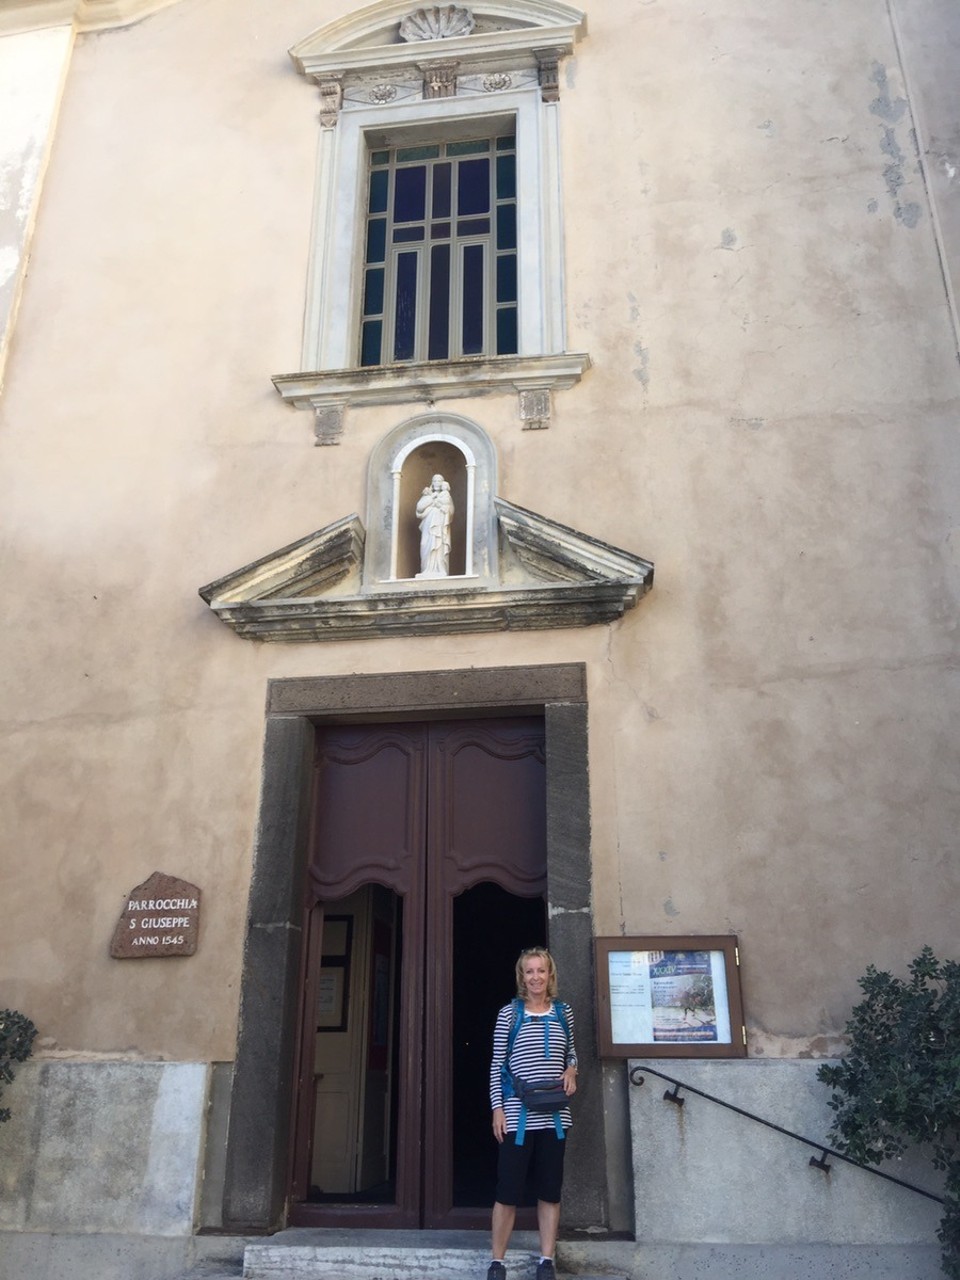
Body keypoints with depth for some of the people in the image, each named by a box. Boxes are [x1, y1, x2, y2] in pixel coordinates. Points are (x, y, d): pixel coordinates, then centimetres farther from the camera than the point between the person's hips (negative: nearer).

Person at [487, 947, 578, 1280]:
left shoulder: (563, 1011, 7)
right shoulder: (509, 1013, -1)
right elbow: (497, 1065, 0)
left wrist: (571, 1071, -2)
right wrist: (497, 1107, -7)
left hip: (554, 1115, 3)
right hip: (517, 1115, -3)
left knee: (550, 1190, 9)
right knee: (508, 1190, 0)